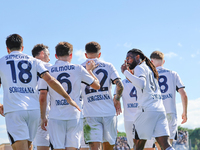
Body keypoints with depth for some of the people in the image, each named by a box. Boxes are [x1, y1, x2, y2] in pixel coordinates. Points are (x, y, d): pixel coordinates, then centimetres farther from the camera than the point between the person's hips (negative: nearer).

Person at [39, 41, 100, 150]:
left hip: (56, 117, 0)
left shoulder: (48, 71, 4)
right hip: (75, 116, 0)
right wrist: (89, 70, 24)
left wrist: (43, 118, 9)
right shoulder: (78, 69, 3)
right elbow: (97, 86, 10)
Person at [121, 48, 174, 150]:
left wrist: (126, 72, -14)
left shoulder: (139, 67, -1)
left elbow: (141, 84, -21)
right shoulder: (149, 69, 25)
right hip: (160, 110, 8)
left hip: (146, 110, -8)